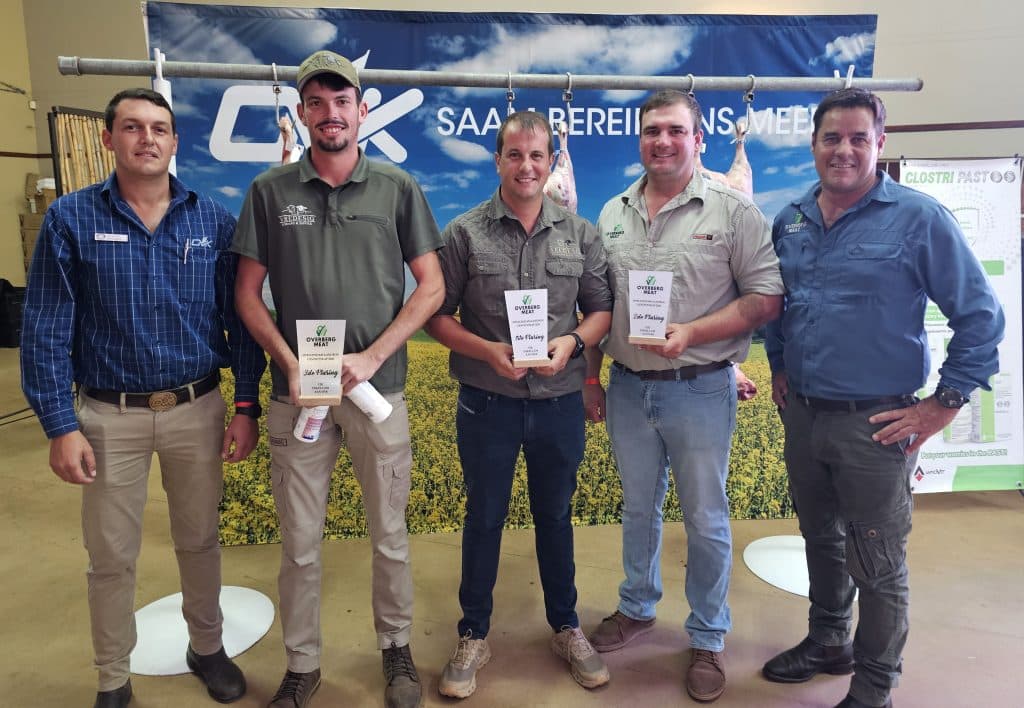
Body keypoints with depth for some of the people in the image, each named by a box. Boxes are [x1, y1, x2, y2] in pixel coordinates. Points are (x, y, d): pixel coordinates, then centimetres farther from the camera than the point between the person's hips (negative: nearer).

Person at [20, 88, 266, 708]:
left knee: (200, 542, 16)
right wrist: (60, 426, -8)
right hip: (111, 417, -1)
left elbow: (240, 320, 1)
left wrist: (246, 408, -2)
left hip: (199, 411, 1)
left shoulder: (214, 220, -1)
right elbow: (45, 331, -4)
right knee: (111, 557, 12)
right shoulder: (70, 220, -4)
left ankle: (208, 647, 39)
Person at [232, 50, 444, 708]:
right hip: (298, 391, 1)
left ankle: (397, 645, 33)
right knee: (300, 541, 10)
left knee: (389, 533, 11)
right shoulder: (270, 191, 4)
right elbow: (248, 293, 5)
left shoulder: (398, 187, 1)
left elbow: (431, 286, 0)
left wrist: (372, 358, -10)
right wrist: (290, 363, -9)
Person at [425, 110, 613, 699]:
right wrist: (489, 351, -17)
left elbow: (603, 308, 5)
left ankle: (567, 628, 37)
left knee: (555, 516, 17)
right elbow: (437, 316, -3)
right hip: (487, 404, -1)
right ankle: (474, 636, 32)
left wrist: (572, 342, -14)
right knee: (485, 518, 12)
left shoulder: (580, 233, 2)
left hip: (560, 403, 2)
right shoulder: (465, 232, -3)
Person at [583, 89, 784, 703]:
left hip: (700, 390, -4)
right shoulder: (613, 213, 7)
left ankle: (708, 639, 29)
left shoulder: (733, 210, -7)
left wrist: (692, 333, -20)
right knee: (639, 508, 19)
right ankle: (637, 608, 40)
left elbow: (767, 297, -10)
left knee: (706, 520, 9)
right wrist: (591, 376, 10)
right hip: (628, 388, 4)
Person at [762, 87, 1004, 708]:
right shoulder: (790, 221, 5)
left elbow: (980, 315, -9)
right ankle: (828, 642, 43)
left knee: (876, 566, 8)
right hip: (802, 416, 5)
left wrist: (944, 405, -11)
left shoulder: (919, 218, -10)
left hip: (874, 424, -5)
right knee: (820, 539, 21)